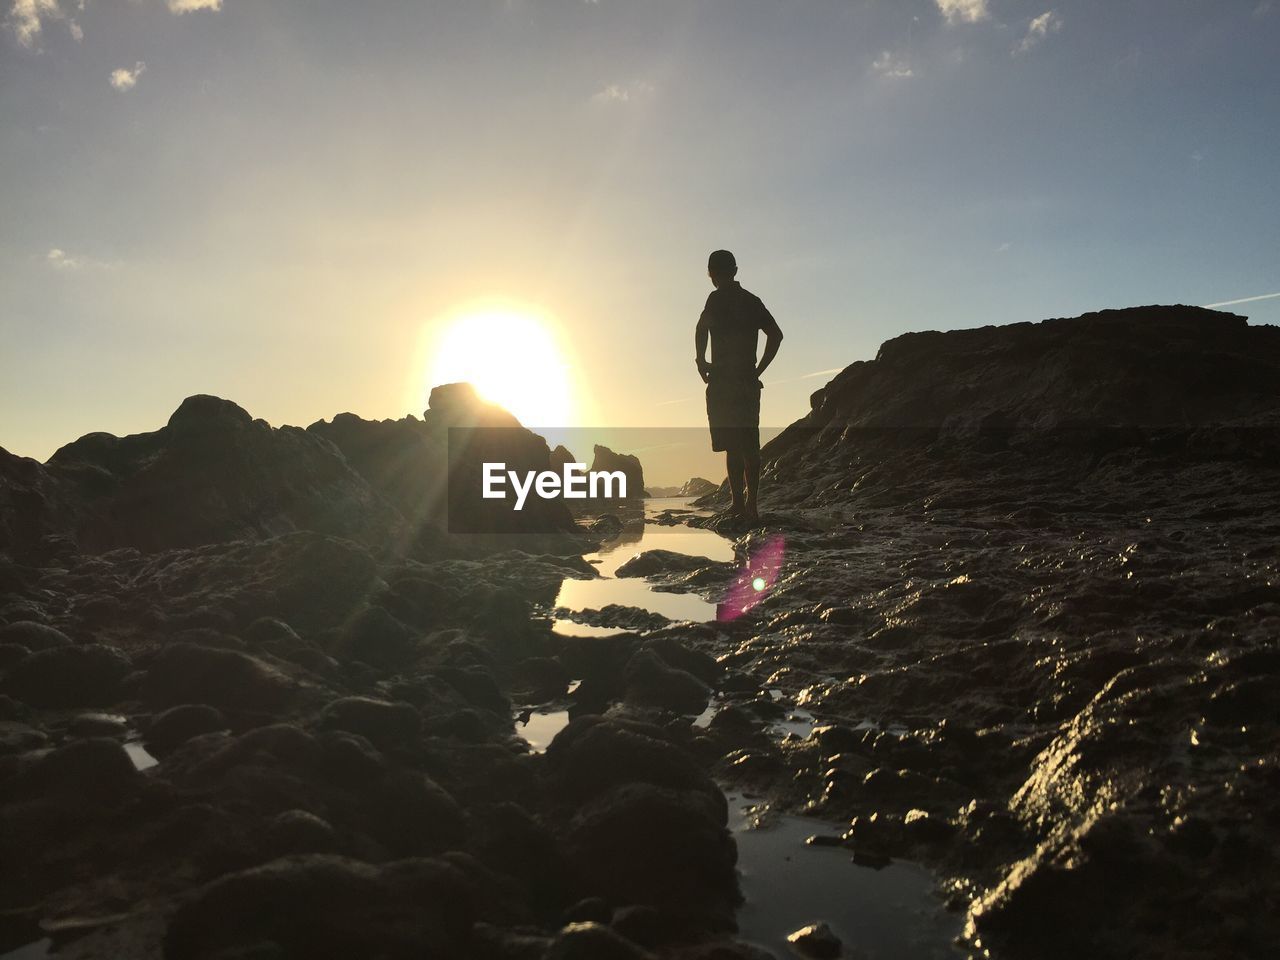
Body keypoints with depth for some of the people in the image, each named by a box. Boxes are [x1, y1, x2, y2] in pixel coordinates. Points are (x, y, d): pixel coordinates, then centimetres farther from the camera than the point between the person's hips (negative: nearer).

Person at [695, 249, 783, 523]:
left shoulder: (718, 298, -5)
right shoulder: (752, 301, 15)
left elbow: (702, 328, -19)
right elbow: (776, 334, 11)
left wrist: (701, 361, -4)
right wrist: (758, 369, 12)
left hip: (724, 381, -6)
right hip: (748, 382, 7)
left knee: (732, 447, -8)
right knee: (750, 446, 9)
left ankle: (739, 506, -10)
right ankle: (751, 506, 12)